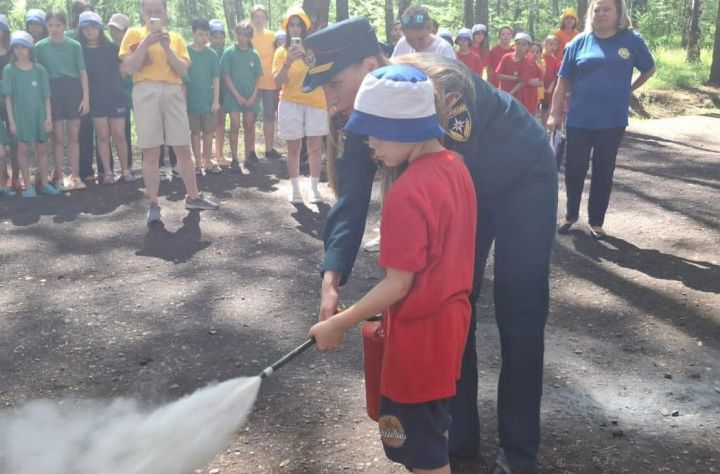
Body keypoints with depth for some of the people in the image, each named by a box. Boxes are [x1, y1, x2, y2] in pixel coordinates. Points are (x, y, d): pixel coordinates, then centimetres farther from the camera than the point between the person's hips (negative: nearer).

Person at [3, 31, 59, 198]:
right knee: (23, 149, 1)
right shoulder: (9, 70, -2)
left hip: (38, 114, 1)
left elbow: (46, 96, 3)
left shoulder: (40, 70, 2)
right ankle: (28, 186, 7)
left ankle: (44, 184, 17)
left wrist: (48, 118, -2)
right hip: (20, 115, -1)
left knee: (41, 148, 7)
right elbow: (8, 97, -3)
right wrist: (11, 121, -7)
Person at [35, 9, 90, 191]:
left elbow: (83, 72, 2)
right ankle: (59, 175, 10)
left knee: (73, 136, 4)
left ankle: (75, 175, 10)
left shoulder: (74, 45, 2)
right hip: (52, 91, 0)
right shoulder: (40, 46, 2)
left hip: (73, 89, 0)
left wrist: (86, 97, -5)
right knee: (58, 137, 2)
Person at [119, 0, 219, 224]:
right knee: (150, 152, -2)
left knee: (183, 148, 7)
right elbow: (129, 68, -4)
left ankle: (193, 196, 20)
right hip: (146, 92, -2)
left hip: (173, 92, 3)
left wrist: (167, 47, -9)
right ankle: (153, 205, 3)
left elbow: (183, 70, 3)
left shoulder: (176, 38, 14)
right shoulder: (134, 34, 7)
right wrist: (146, 43, -12)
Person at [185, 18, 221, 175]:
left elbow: (216, 78, 2)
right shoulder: (185, 52, -4)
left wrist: (216, 100, -3)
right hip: (191, 100, -1)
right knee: (195, 132, 6)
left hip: (208, 100, 1)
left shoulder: (212, 54, 0)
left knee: (208, 132, 7)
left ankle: (208, 162, 17)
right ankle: (198, 163, 13)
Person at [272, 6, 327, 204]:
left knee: (315, 146, -1)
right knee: (294, 148, 1)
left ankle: (314, 188, 6)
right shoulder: (282, 51, 2)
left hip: (315, 102, 0)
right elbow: (278, 81, -7)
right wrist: (287, 63, -21)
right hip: (291, 104, 0)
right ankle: (295, 189, 8)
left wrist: (312, 63, -19)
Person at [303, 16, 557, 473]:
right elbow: (352, 195, -18)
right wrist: (332, 276, -32)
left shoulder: (435, 85, -36)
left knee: (519, 314, -5)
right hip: (460, 188, 7)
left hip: (522, 177, -6)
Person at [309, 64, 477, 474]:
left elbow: (397, 286, -23)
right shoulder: (454, 166, 1)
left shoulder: (408, 193, -26)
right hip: (450, 315, 9)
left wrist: (338, 324, -14)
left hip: (420, 331, -9)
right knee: (433, 430, 26)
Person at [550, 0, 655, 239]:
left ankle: (596, 222, 19)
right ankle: (571, 214, 27)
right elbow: (563, 81, 1)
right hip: (578, 120, 0)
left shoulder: (631, 40, -2)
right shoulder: (579, 42, -1)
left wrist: (627, 89, 7)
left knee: (604, 172, 8)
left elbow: (649, 69, 12)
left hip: (613, 121, 0)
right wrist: (555, 113, -4)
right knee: (574, 169, 8)